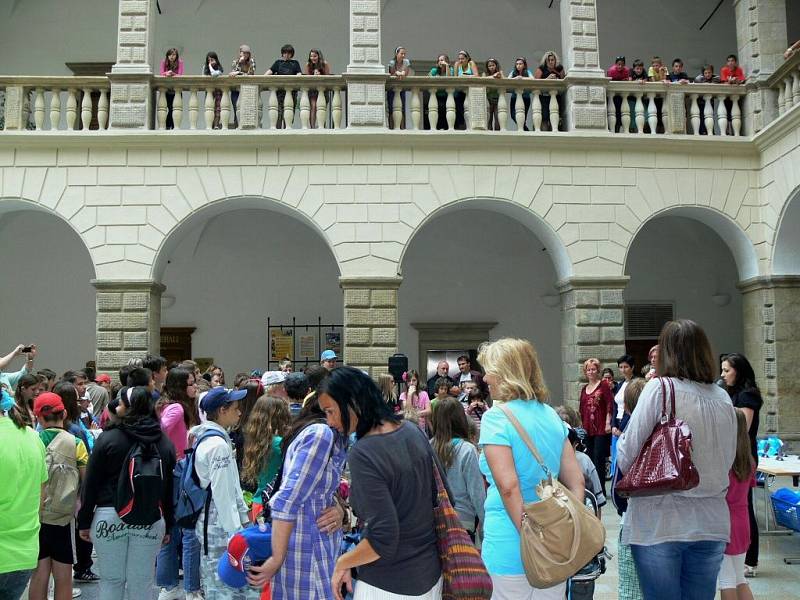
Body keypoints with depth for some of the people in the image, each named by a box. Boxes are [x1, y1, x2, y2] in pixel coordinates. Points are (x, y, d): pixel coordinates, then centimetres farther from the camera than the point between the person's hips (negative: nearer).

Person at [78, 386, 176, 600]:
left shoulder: (108, 438, -5)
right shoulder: (165, 442, 4)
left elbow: (91, 484, -4)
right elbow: (169, 488, 8)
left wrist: (84, 521, 5)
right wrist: (168, 526, 16)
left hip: (110, 516, -2)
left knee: (111, 580, 11)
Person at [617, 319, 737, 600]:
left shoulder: (659, 388, -9)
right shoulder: (723, 398, 6)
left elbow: (626, 457, -11)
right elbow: (728, 460, 15)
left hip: (659, 524, -4)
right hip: (711, 524, 5)